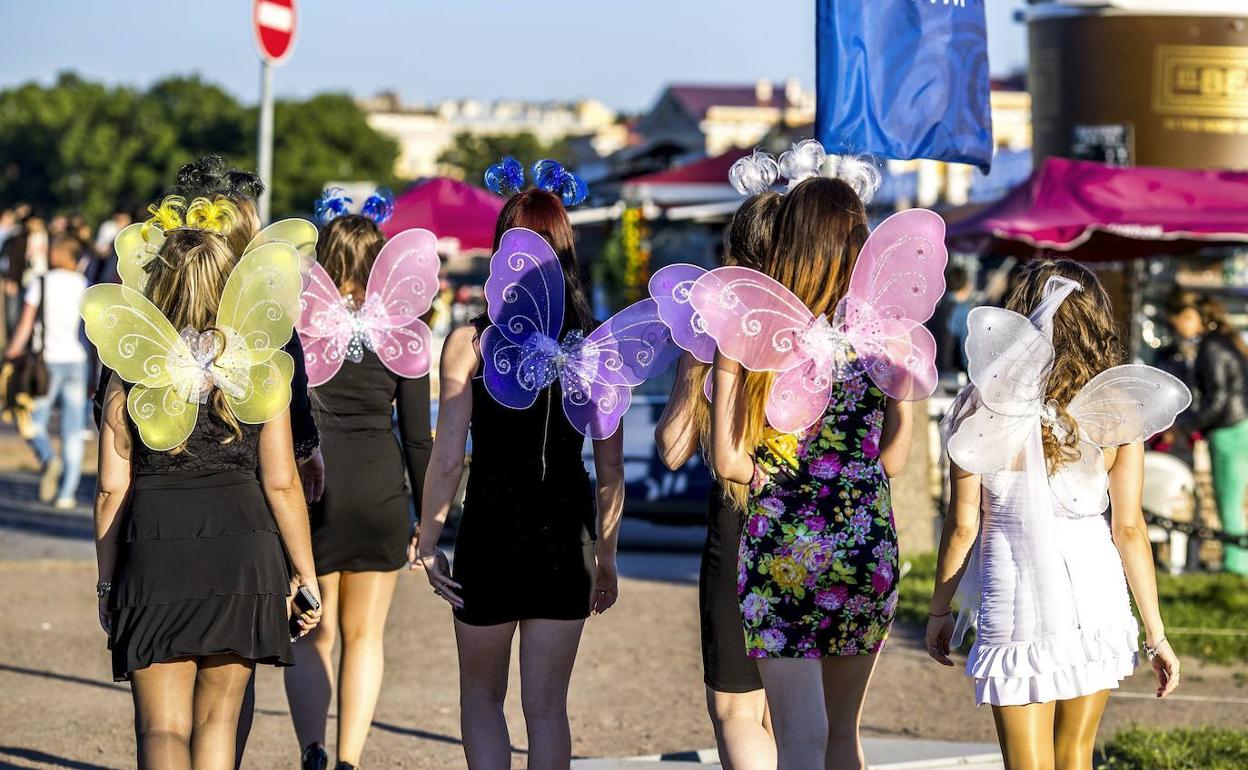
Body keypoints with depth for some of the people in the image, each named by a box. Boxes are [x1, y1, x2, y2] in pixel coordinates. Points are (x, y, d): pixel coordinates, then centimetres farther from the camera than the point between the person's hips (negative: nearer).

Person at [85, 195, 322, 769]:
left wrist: (107, 581, 11)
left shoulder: (131, 371, 0)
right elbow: (281, 483, -1)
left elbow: (111, 489, 1)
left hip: (152, 554, -1)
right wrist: (306, 574, 7)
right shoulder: (259, 368, 0)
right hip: (243, 553, 1)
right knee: (217, 719, 15)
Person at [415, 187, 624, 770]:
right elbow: (611, 470, 2)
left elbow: (447, 461, -10)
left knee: (481, 698, 16)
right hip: (565, 545, 2)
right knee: (547, 707, 11)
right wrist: (606, 558, 13)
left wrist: (426, 542, 1)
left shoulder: (471, 343, -10)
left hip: (489, 537, -2)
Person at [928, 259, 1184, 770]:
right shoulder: (1117, 412, -4)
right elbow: (1129, 529, -2)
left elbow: (963, 524, -5)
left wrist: (939, 611, 9)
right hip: (1096, 597, 3)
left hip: (1017, 593, -3)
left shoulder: (985, 408, -9)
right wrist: (1155, 635, 6)